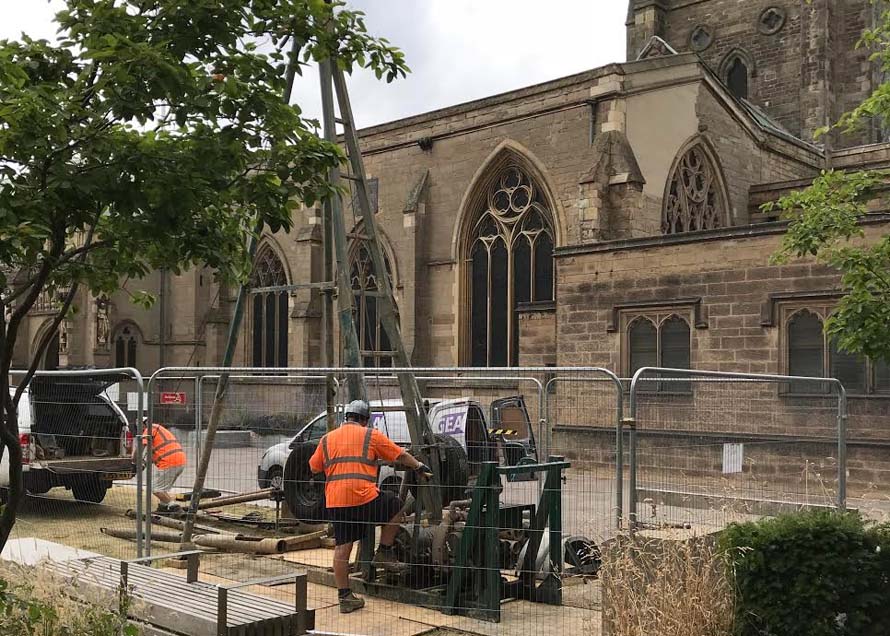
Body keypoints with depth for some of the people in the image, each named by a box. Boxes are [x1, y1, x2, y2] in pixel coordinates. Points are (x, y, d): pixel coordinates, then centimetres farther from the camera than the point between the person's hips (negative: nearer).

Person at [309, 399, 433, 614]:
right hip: (364, 497, -4)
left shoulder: (327, 439, 16)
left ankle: (345, 597, 12)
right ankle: (384, 553, 21)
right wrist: (419, 467, 25)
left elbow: (314, 468, 22)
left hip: (334, 501, 4)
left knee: (342, 547, 9)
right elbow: (400, 455, 11)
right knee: (395, 507, 21)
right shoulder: (371, 435, 6)